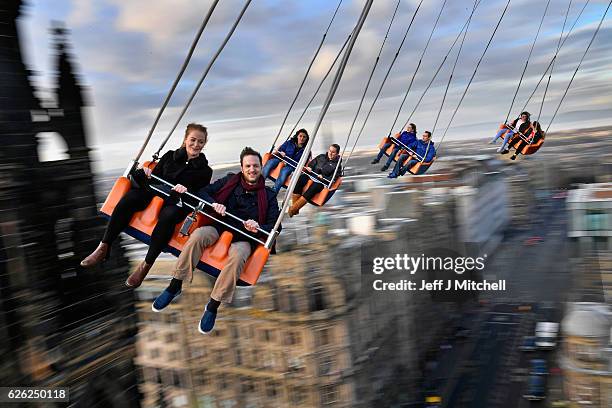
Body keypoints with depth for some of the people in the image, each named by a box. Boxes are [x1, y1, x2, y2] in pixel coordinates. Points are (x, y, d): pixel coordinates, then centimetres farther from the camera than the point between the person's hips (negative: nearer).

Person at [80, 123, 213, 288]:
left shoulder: (205, 171, 10)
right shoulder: (170, 156, 18)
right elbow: (154, 179, 15)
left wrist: (185, 192, -19)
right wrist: (144, 174, -8)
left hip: (177, 203, -3)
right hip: (154, 194, 3)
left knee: (168, 216, -39)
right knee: (128, 199, -28)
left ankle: (146, 265, -33)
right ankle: (103, 248, -23)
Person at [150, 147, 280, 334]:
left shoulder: (268, 195, 9)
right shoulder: (230, 181, 13)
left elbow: (274, 226, 4)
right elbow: (203, 192, 9)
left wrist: (258, 228, -17)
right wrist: (214, 203, -13)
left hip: (244, 238, -1)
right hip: (219, 227, 2)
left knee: (238, 256, -37)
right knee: (198, 235, -33)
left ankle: (213, 306, -25)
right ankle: (175, 286, -21)